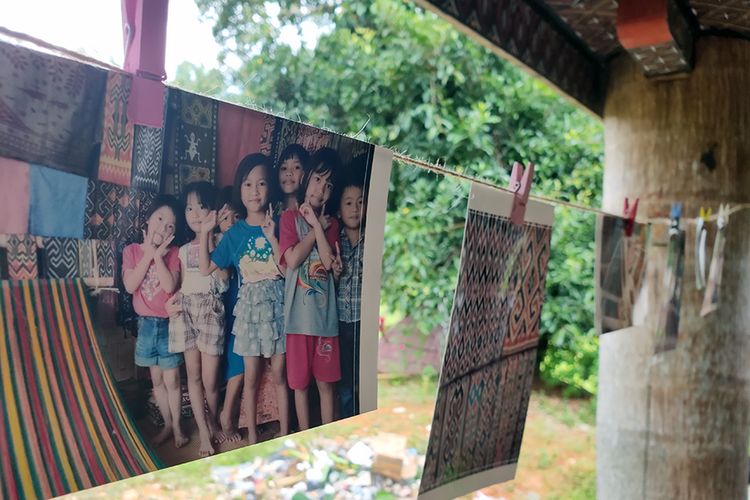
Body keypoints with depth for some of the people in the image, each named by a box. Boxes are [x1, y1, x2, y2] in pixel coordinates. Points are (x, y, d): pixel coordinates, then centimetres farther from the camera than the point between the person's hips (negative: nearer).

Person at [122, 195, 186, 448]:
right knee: (157, 380, 13)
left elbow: (170, 286, -19)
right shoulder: (132, 250, -1)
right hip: (146, 323, 3)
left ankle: (177, 427, 17)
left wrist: (158, 255, -18)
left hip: (168, 323, -2)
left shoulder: (172, 252, -6)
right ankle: (167, 424, 27)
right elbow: (130, 286, -13)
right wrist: (148, 254, -14)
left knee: (172, 380, 2)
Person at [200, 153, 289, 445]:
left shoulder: (278, 224, -3)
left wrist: (272, 238, -21)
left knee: (279, 374, 7)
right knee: (251, 375, 10)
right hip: (249, 306, 2)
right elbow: (206, 268, 2)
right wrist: (205, 232, -4)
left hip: (277, 304, -1)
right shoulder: (235, 233, 2)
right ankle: (251, 434, 25)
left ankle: (284, 434, 21)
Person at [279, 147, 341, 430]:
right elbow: (292, 260, -13)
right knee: (300, 382, 8)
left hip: (325, 312, 3)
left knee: (325, 381, 10)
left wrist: (317, 224, -8)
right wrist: (316, 228, -6)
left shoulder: (330, 223, 10)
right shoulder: (290, 217, 1)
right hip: (298, 313, -2)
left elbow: (328, 262, -8)